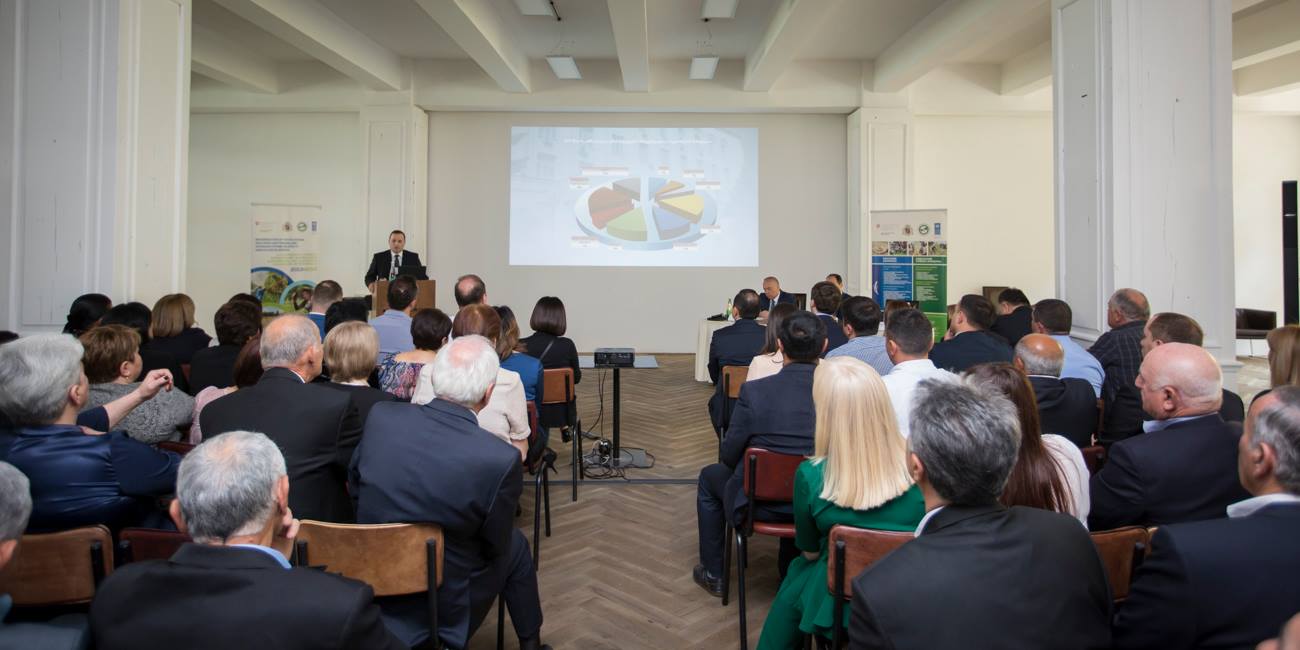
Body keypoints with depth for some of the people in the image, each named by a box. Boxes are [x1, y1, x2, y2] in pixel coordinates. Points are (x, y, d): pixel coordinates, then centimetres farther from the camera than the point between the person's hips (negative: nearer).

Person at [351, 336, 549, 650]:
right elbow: (495, 547, -12)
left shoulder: (380, 416, -16)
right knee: (515, 545, 23)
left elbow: (355, 491, 2)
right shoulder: (501, 459, -28)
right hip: (445, 605, -4)